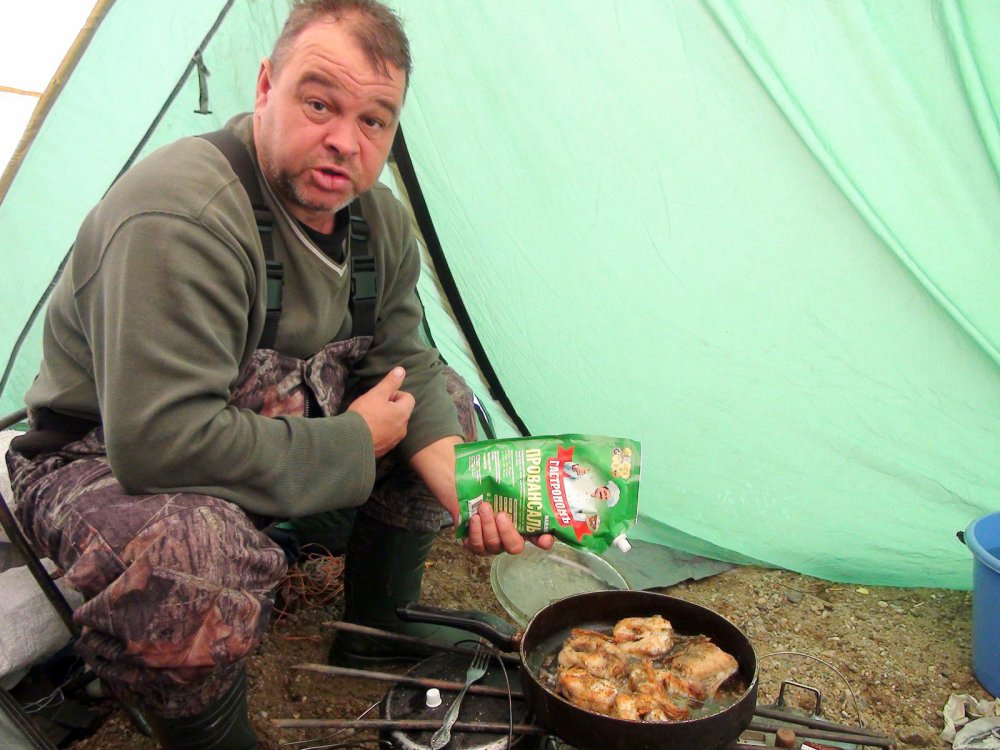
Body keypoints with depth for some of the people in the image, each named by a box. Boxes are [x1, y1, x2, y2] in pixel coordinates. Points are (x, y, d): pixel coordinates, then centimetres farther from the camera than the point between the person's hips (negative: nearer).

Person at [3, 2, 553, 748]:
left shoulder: (380, 217, -4)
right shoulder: (177, 216, -32)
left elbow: (405, 360, 0)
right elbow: (159, 444, -38)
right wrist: (353, 445, -26)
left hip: (282, 417, 8)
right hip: (106, 460, -7)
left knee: (445, 399, 6)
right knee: (185, 549, -40)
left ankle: (378, 635, 20)